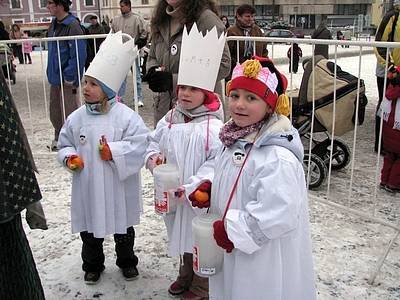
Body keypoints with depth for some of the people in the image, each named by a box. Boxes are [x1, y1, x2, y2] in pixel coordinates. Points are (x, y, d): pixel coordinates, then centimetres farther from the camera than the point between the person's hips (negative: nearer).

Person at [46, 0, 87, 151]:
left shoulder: (72, 25, -17)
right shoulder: (54, 24, 9)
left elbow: (79, 55, -20)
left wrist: (70, 78, -20)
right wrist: (51, 73, 13)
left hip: (67, 79, -8)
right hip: (55, 77, 8)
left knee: (69, 112, 1)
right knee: (55, 112, 17)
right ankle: (58, 139, 34)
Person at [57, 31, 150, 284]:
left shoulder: (126, 116, -15)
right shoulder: (77, 117, -3)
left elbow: (139, 145, -17)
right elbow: (64, 144, 8)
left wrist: (113, 152, -25)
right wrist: (69, 157, -11)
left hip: (118, 188, -3)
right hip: (88, 187, 3)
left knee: (123, 229, 17)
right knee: (89, 230, 17)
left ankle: (127, 262, 41)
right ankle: (93, 265, 40)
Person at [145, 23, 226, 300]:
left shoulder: (213, 126, -19)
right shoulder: (169, 120, -1)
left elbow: (216, 162, -22)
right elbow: (154, 141, 12)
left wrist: (192, 187, -25)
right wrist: (153, 156, -9)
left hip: (201, 196, -6)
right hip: (174, 193, 6)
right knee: (182, 235, 24)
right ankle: (186, 276, 46)